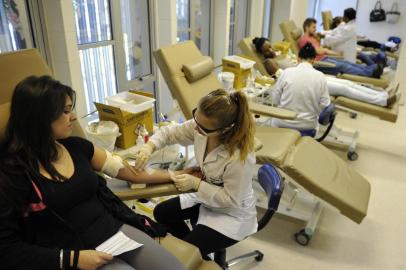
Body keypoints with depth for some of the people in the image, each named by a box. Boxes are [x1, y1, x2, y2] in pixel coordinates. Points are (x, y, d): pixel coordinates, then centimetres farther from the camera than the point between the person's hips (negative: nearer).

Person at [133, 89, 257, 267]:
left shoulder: (240, 156, -38)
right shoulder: (201, 126, -20)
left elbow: (231, 199, -26)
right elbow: (170, 132, -6)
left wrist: (196, 184, -29)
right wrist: (149, 146, -24)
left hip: (233, 214, -7)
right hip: (208, 198, 8)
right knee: (161, 212, 13)